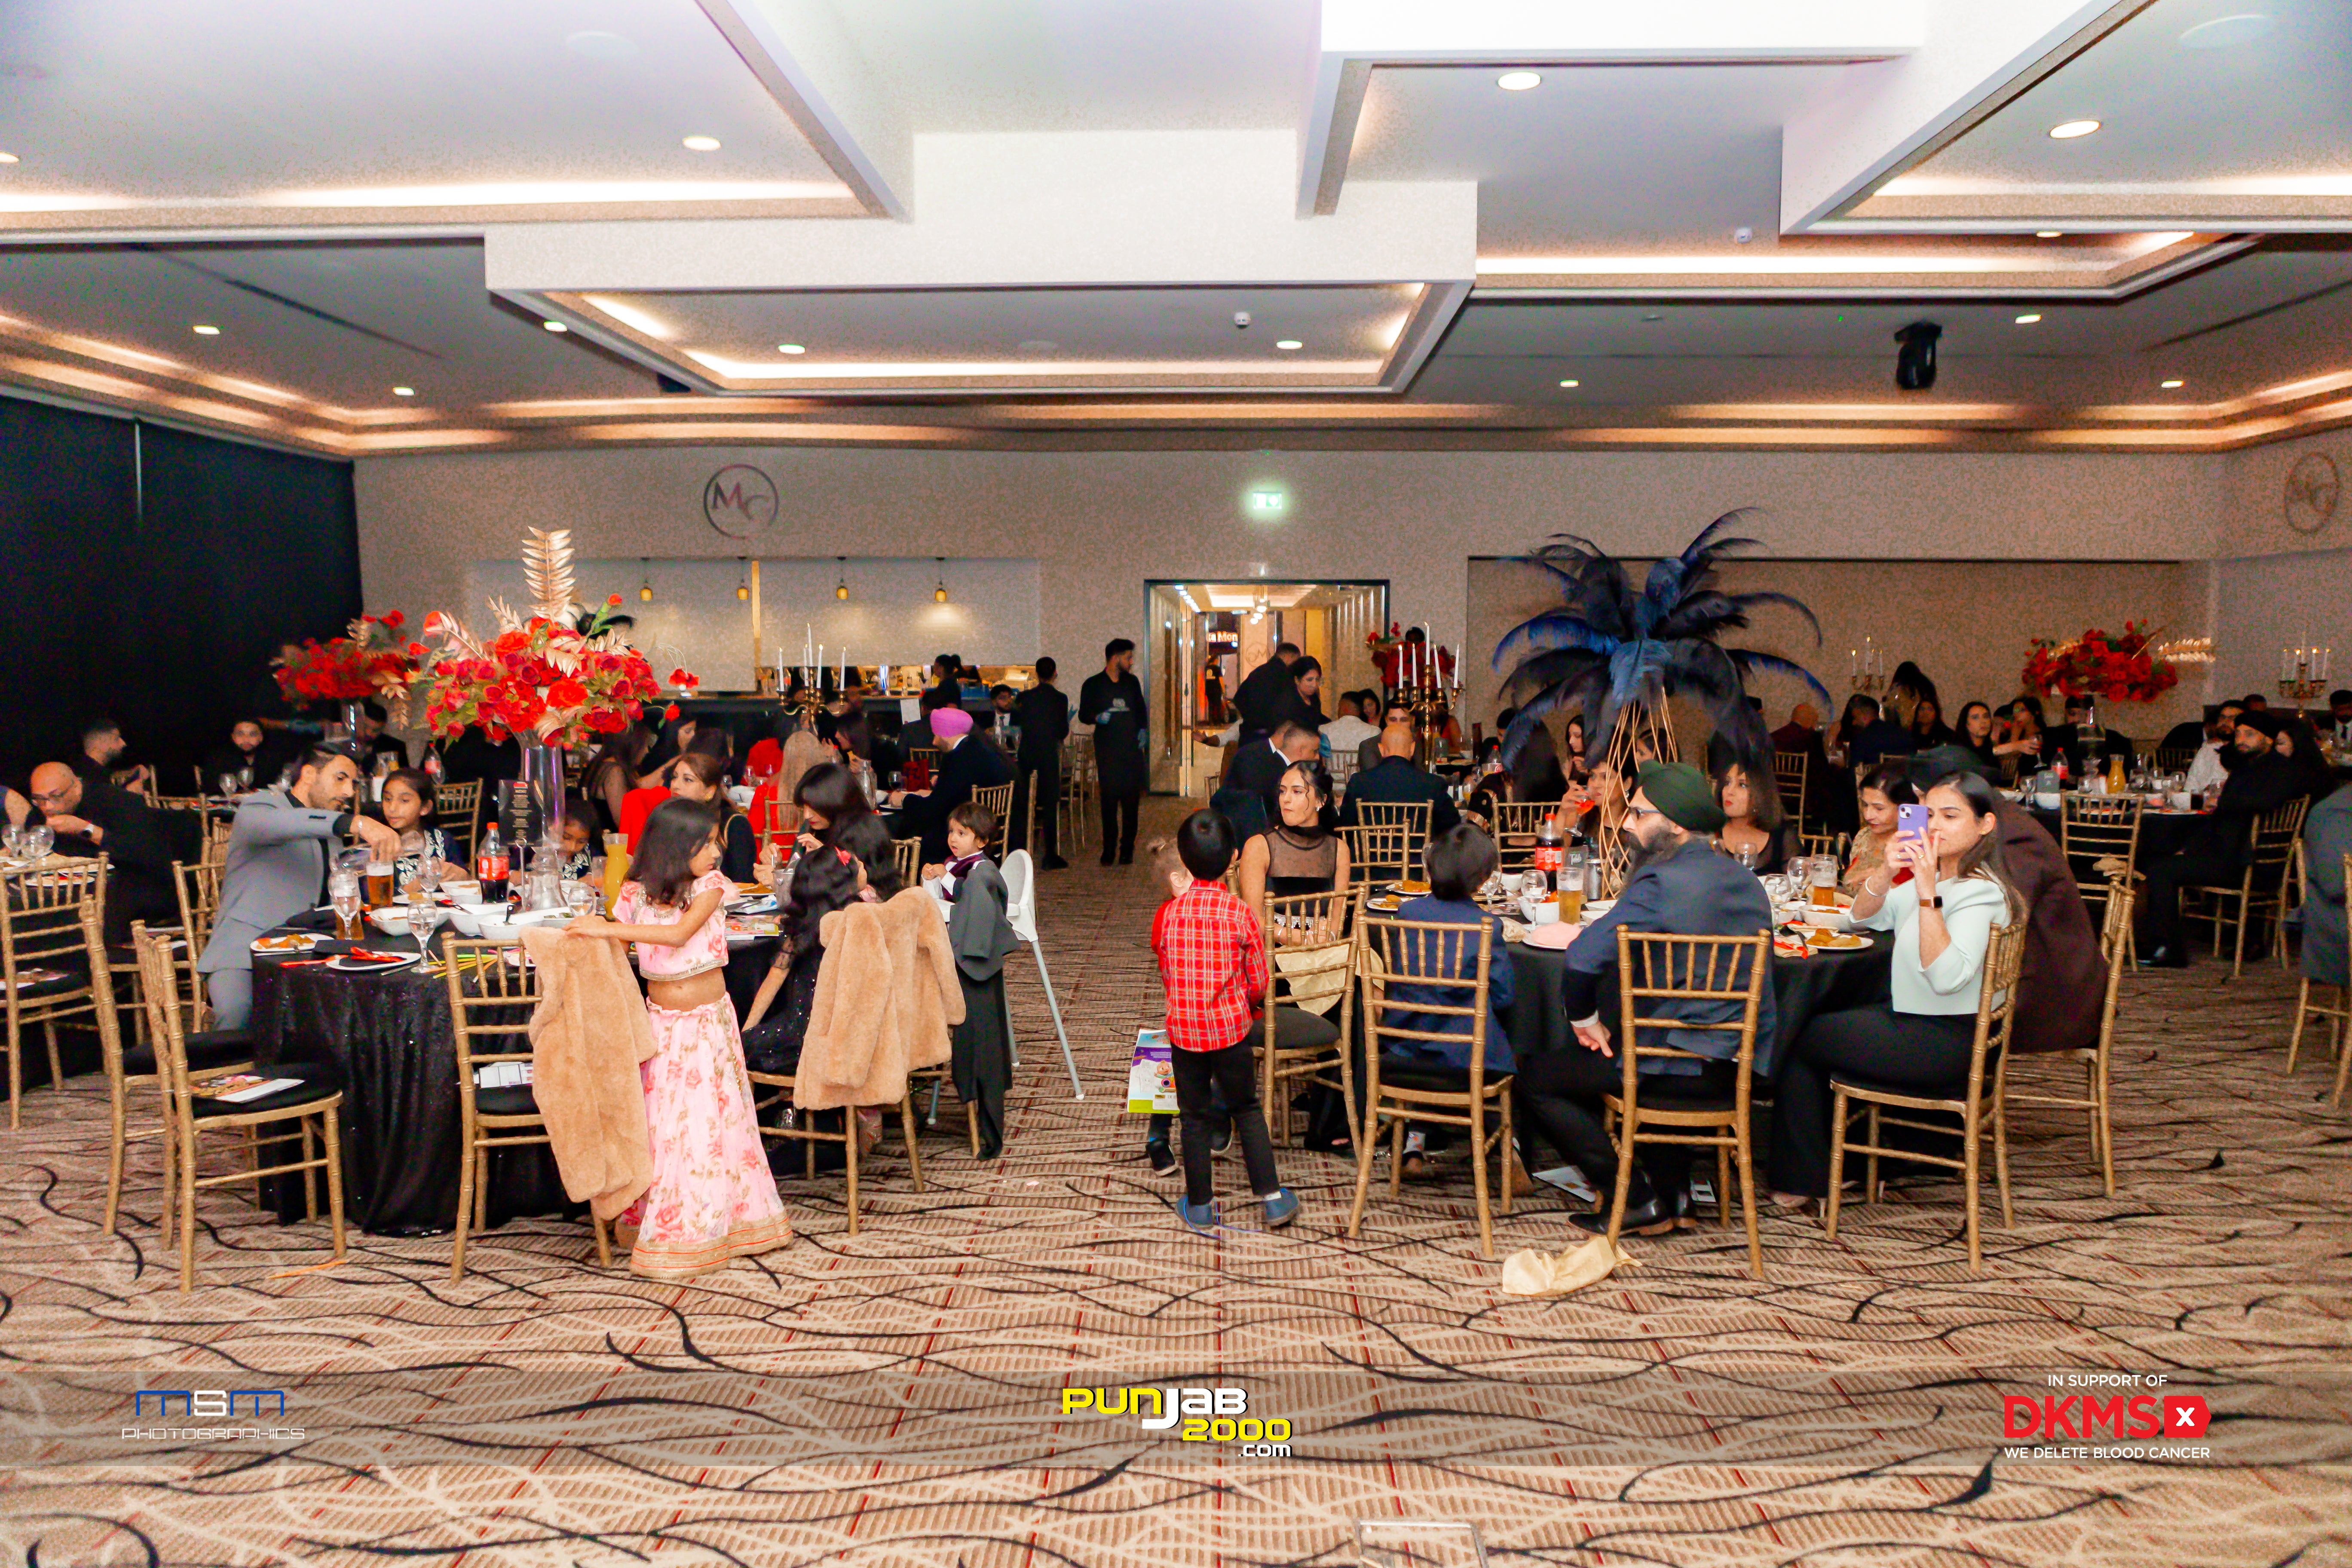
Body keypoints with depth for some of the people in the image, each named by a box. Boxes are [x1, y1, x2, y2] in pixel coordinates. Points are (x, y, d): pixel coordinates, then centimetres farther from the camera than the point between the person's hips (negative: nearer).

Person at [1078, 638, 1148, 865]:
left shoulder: (1132, 682, 16)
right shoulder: (1093, 684, 6)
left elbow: (1141, 710, 23)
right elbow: (1084, 713, 7)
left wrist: (1143, 730, 6)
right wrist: (1097, 717, -14)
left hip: (1132, 750, 3)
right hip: (1107, 751, -2)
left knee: (1131, 800, -2)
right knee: (1109, 800, -5)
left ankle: (1127, 851, 3)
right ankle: (1109, 850, 3)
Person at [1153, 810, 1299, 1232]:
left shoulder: (1168, 914, -5)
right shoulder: (1240, 915, -11)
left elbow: (1166, 979, 6)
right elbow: (1259, 983, -4)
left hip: (1183, 1028, 1)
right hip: (1231, 1027, -1)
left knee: (1195, 1116, 12)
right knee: (1247, 1110, 15)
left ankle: (1200, 1206, 21)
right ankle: (1272, 1198, 17)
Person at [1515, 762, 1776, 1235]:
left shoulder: (1660, 884, -18)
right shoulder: (1748, 883, 9)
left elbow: (1584, 957, -25)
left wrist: (1584, 1020, -6)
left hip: (1678, 1071, -9)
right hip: (1737, 1067, 9)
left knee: (1532, 1076, 2)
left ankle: (1639, 1200, 4)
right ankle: (1672, 1186, 30)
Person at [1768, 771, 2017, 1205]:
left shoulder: (1980, 892, -21)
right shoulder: (1933, 876, 9)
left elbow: (1948, 978, -33)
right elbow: (1864, 917, 8)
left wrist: (1928, 894, -36)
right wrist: (1887, 873, -11)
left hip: (1944, 1044, -9)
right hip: (1912, 1020, 9)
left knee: (1800, 1037, -2)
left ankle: (1801, 1181, 13)